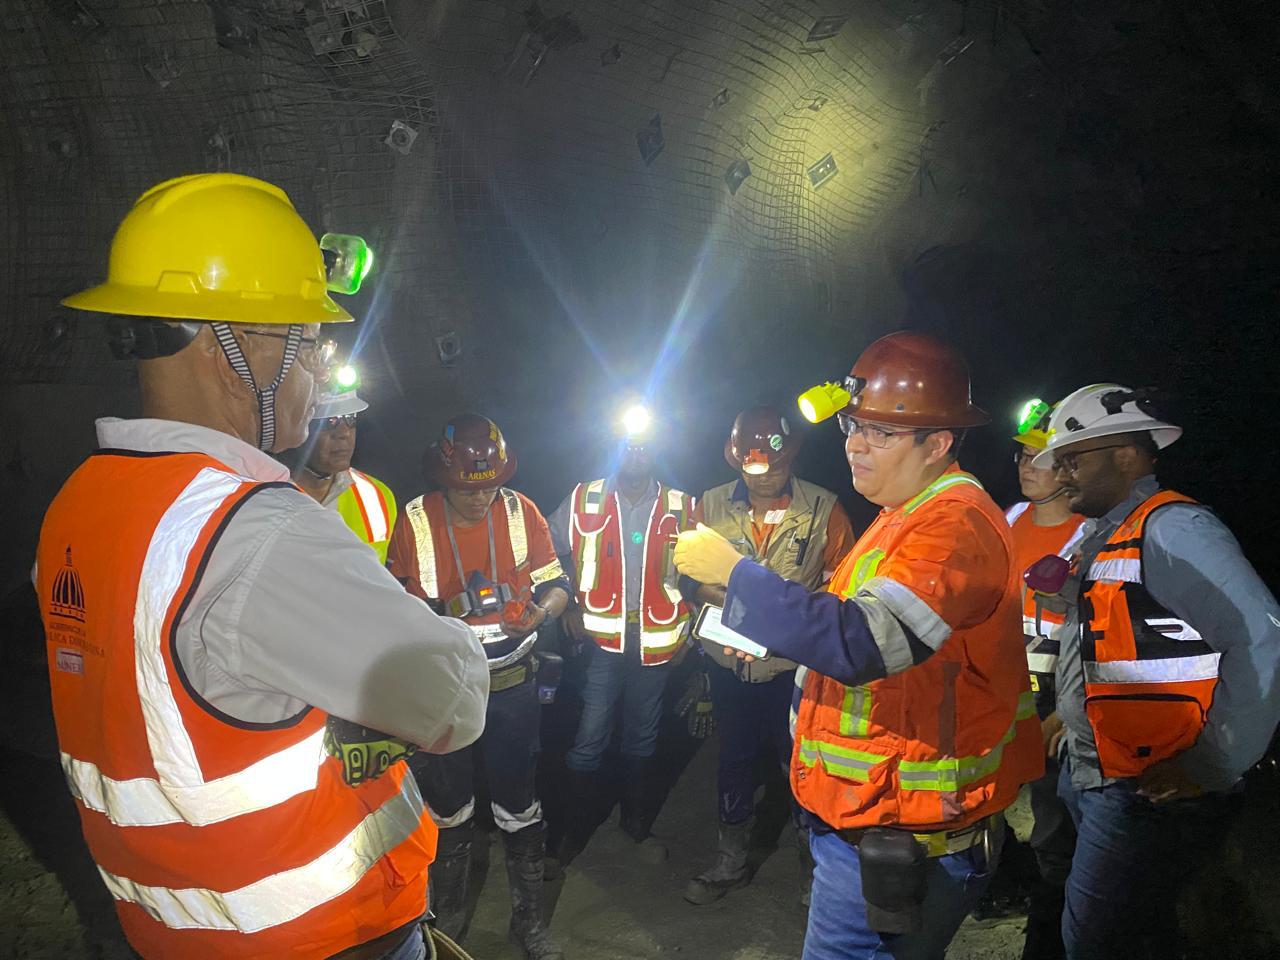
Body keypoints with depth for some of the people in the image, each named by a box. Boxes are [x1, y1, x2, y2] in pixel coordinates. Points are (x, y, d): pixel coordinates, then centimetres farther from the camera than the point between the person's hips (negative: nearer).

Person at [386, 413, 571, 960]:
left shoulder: (521, 512, -7)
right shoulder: (414, 520, -9)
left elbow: (556, 583, 1)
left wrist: (539, 612, -20)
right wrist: (441, 611, -21)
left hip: (511, 686, 0)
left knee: (518, 806, 11)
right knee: (447, 806, 18)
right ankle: (448, 915, 43)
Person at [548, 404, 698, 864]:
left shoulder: (680, 507, 3)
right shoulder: (583, 500, 1)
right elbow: (551, 556, 9)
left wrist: (684, 626, 2)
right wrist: (569, 604, -2)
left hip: (655, 638, 2)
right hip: (599, 635, -1)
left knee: (643, 738, 16)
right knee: (588, 738, 2)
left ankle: (639, 825, 34)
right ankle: (578, 827, 23)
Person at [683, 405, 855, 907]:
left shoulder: (823, 509, -9)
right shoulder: (711, 505, -2)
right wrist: (730, 598, -17)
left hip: (794, 662, -2)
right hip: (729, 659, 3)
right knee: (733, 758, 18)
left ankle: (812, 865, 34)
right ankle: (731, 860, 39)